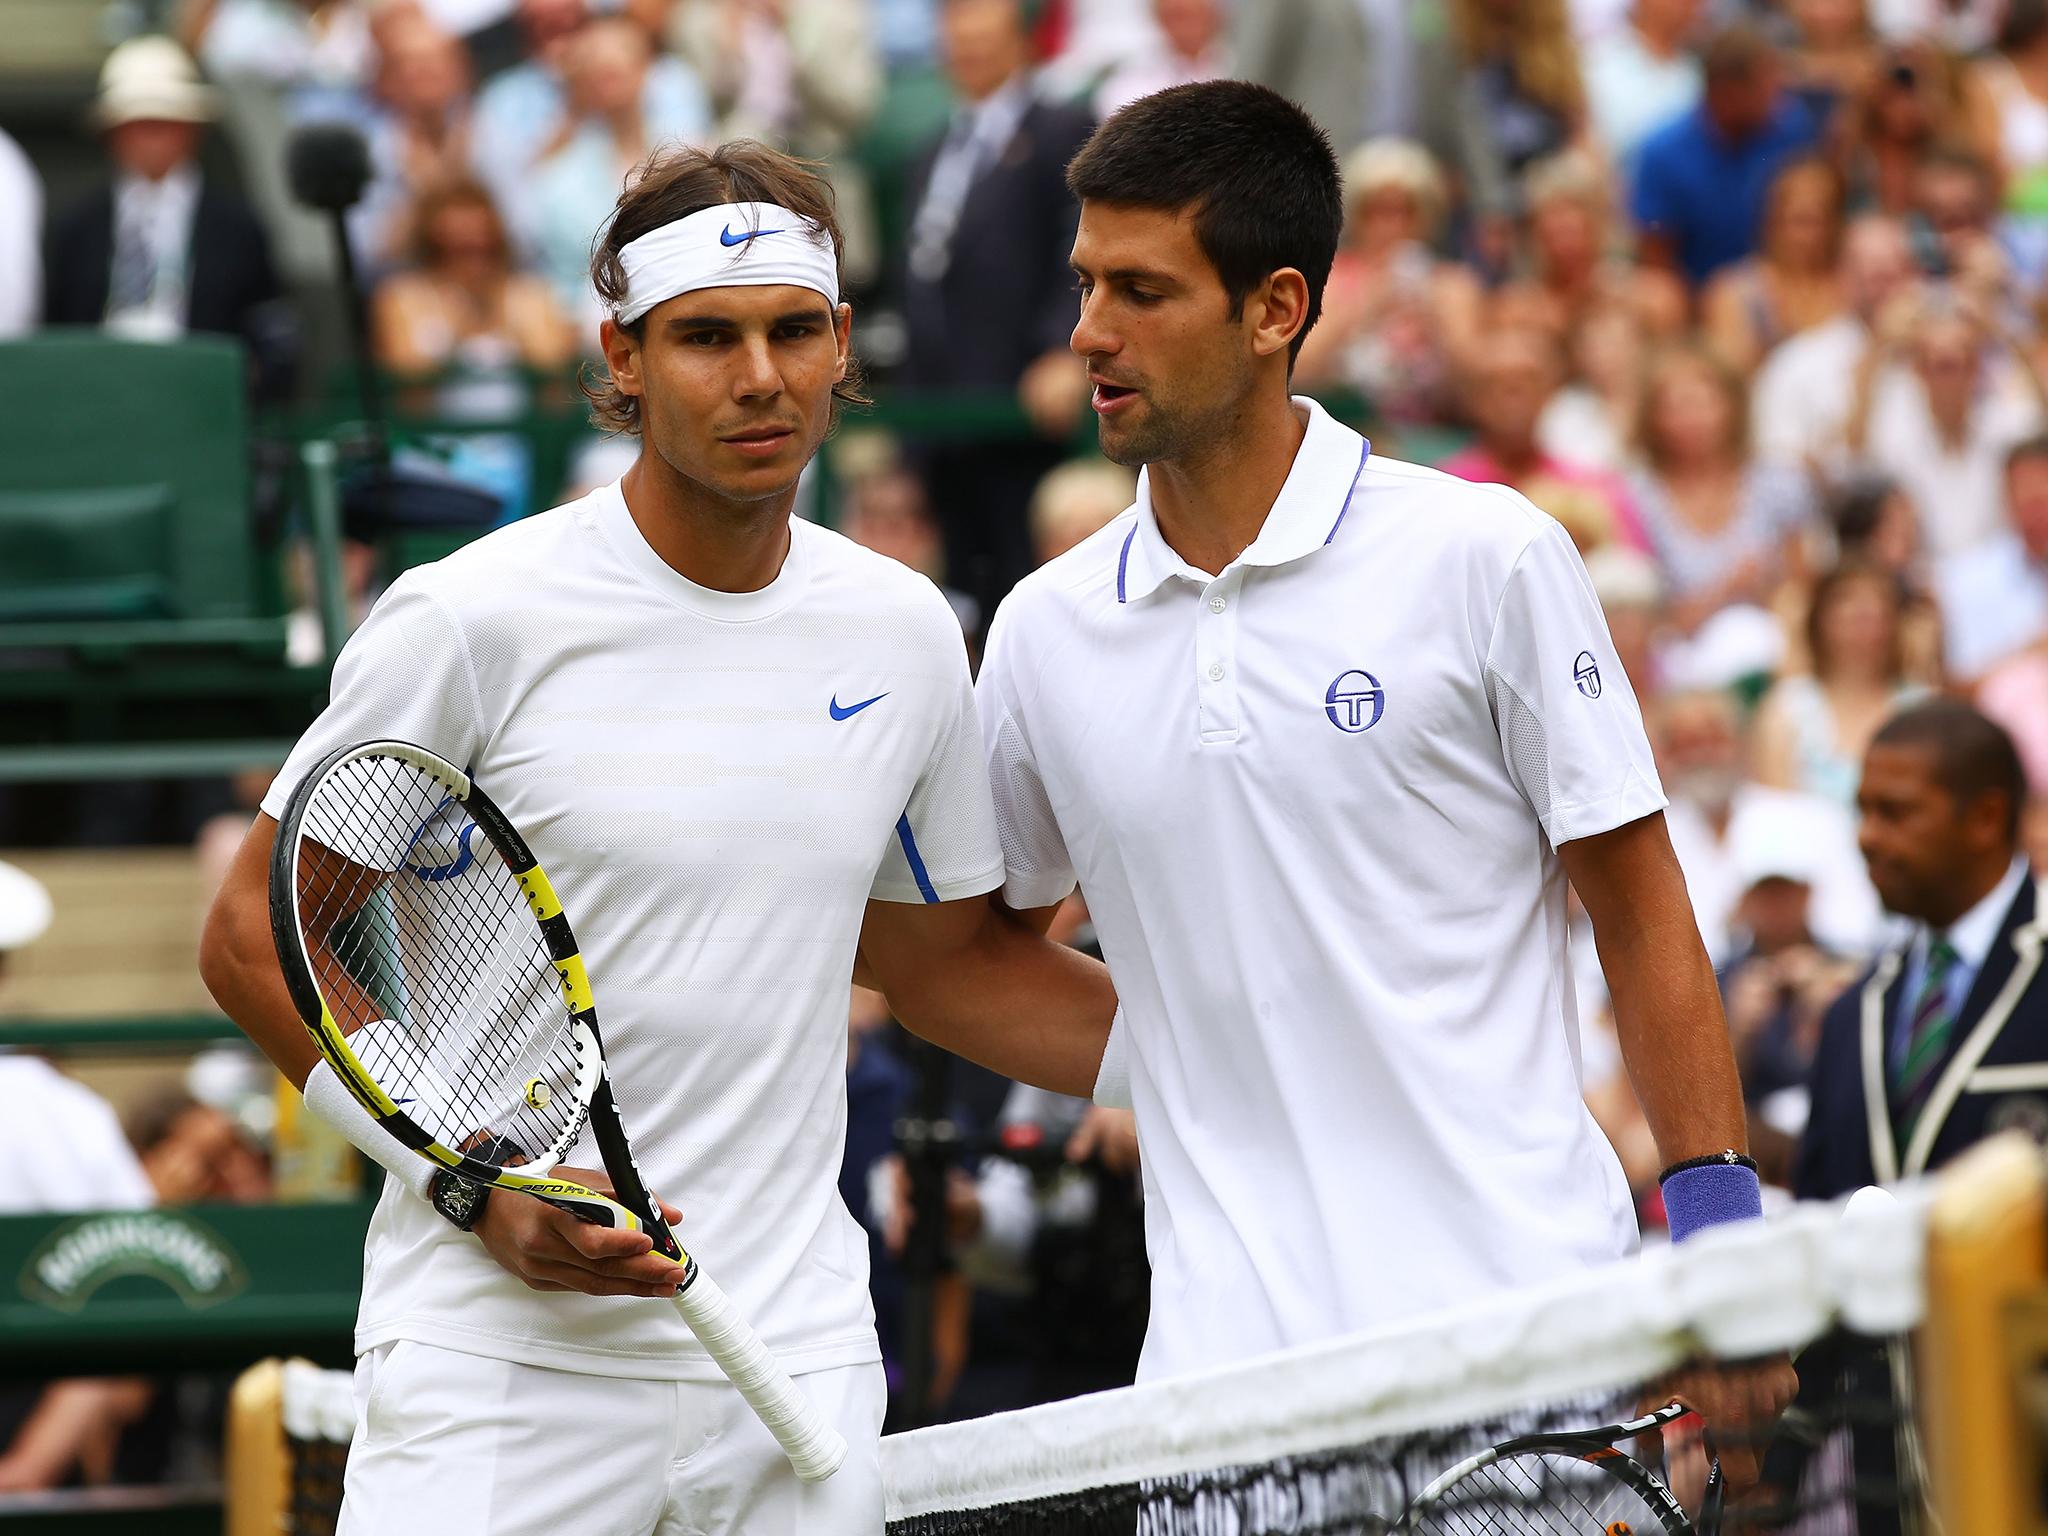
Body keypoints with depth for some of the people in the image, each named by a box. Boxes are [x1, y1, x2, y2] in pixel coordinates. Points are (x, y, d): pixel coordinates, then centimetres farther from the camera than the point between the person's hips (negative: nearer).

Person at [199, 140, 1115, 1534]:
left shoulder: (905, 634, 8)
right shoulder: (476, 619, -8)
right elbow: (257, 936, -3)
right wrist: (479, 1183, -13)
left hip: (801, 1359, 4)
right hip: (503, 1363, -4)